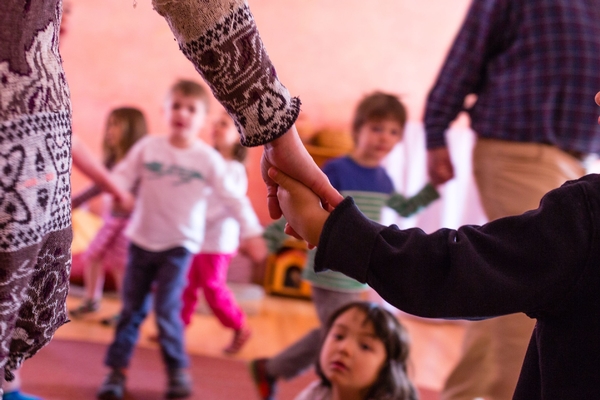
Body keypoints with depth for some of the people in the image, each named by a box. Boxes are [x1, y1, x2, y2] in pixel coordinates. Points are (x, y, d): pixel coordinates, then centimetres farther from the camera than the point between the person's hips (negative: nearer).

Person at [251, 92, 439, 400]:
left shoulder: (382, 179, 9)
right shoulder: (336, 172, -14)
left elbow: (405, 209, 27)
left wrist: (435, 186, 18)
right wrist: (266, 240, -19)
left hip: (358, 279, 8)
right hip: (331, 278, -8)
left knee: (328, 338, 18)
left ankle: (269, 369, 35)